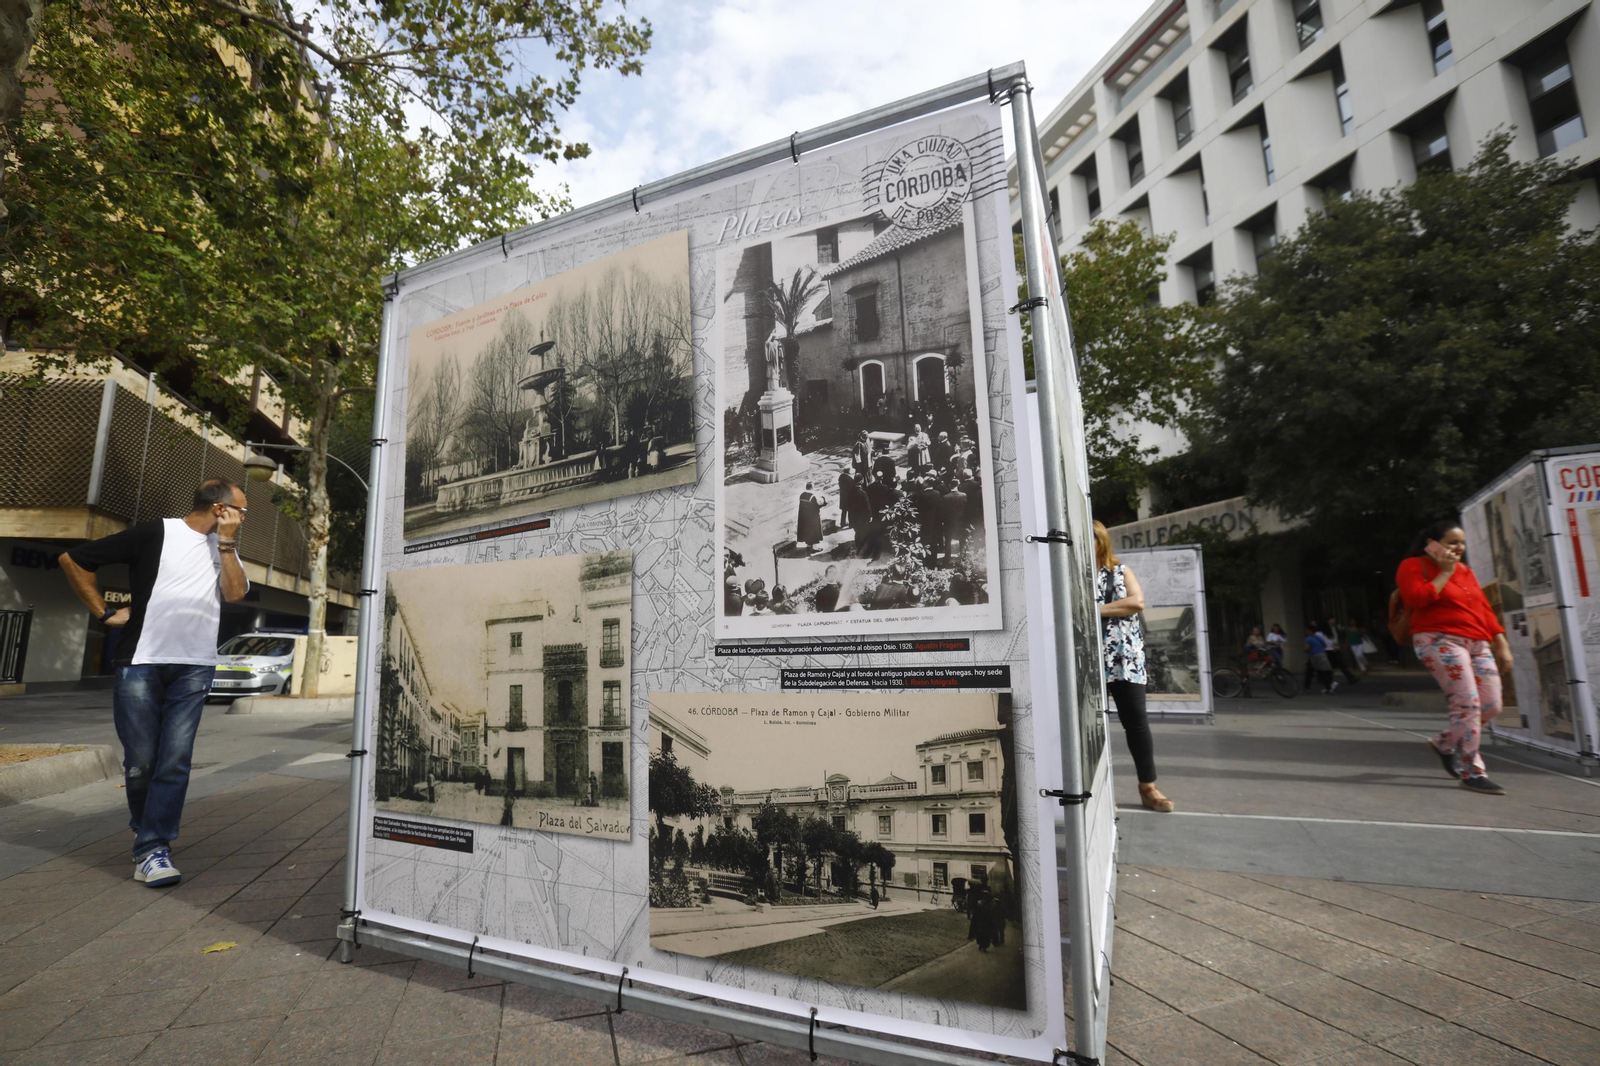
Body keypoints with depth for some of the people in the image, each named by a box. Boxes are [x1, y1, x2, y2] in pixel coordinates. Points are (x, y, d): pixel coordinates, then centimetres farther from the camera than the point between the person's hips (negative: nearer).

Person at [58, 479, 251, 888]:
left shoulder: (224, 547, 13)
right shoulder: (155, 533, -1)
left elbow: (235, 592, -4)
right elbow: (73, 560, 3)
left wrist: (225, 542, -5)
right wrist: (105, 613, 0)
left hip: (194, 669, 3)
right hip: (141, 665, -3)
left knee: (175, 762, -4)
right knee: (140, 762, 5)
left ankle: (152, 850, 1)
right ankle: (147, 834, 26)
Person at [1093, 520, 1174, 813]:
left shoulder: (1121, 571, 9)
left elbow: (1137, 602, -7)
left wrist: (1097, 609, -12)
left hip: (1125, 659, 1)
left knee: (1137, 721, 3)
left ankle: (1148, 787, 15)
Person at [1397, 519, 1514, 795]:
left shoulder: (1465, 571, 21)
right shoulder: (1413, 566, -1)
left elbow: (1484, 609, 20)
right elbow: (1416, 599, -18)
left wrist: (1501, 644, 12)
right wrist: (1445, 573, -8)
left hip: (1478, 645, 8)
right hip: (1440, 642, -8)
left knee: (1491, 705, 4)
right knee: (1467, 703, -14)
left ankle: (1445, 743, 24)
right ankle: (1472, 772, -6)